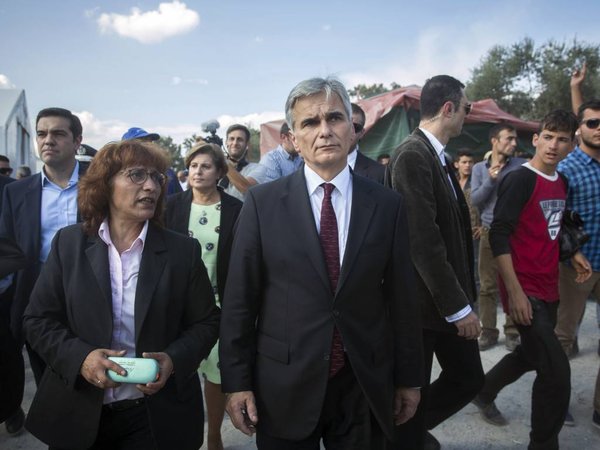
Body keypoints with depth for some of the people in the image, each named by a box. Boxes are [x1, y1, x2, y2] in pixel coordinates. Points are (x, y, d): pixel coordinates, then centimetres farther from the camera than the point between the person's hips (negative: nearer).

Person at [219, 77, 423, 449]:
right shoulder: (263, 202, -6)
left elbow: (401, 298, 2)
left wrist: (409, 378, 7)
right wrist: (236, 382, -3)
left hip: (365, 388, 2)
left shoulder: (387, 205, -2)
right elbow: (240, 300, -4)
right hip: (284, 388, -1)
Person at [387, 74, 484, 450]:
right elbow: (424, 241, -24)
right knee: (413, 392, 9)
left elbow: (452, 230, 10)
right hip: (425, 303, -9)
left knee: (469, 379, 17)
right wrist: (458, 306, -20)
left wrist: (463, 298, 9)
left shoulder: (438, 156, 10)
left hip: (450, 300, 9)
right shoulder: (413, 155, -19)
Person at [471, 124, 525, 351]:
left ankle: (512, 331, 16)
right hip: (489, 232, 1)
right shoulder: (479, 168, 5)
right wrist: (490, 180, -12)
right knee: (487, 286, 5)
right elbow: (475, 201, -2)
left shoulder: (521, 166, -1)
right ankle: (488, 332, 14)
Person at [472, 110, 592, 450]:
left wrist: (571, 253, 9)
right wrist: (514, 291, -23)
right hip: (525, 291, -8)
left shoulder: (562, 183, 9)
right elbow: (499, 235, -20)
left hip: (549, 288, 8)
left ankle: (484, 393, 46)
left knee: (531, 355, 22)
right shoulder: (520, 180, -15)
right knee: (557, 369, -7)